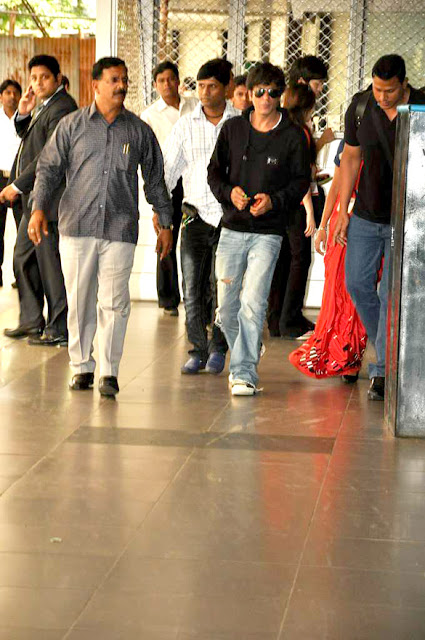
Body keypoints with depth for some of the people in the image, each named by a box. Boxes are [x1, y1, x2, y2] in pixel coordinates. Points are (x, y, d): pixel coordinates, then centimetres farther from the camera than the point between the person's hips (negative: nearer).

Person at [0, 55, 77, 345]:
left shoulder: (61, 108, -17)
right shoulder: (43, 105, 16)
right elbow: (27, 139, 23)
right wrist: (23, 114, 4)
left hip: (50, 199, -11)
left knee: (51, 263, -4)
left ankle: (59, 330, 4)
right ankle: (31, 321, 29)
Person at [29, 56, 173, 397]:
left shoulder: (139, 131, 9)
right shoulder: (72, 125, 7)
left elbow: (155, 180, 16)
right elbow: (49, 168, 6)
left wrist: (166, 223, 15)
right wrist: (39, 209, -7)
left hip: (120, 228, 0)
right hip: (77, 226, 0)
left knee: (114, 302, -5)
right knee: (79, 301, 5)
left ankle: (109, 371, 3)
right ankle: (82, 366, 18)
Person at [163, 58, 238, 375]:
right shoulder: (185, 125, 8)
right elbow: (169, 168, 6)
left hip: (230, 216, -2)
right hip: (196, 215, 2)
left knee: (222, 286, -4)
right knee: (193, 289, 0)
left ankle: (218, 349, 15)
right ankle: (198, 350, 14)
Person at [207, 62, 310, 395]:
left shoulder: (293, 136, 0)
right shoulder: (232, 129, 7)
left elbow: (301, 181, 3)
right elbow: (215, 171, 12)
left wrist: (274, 200, -14)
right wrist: (229, 192, -9)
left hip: (268, 232, -3)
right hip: (232, 229, 3)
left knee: (253, 303, -13)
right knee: (226, 307, 7)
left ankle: (245, 372, -7)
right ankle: (244, 356, 33)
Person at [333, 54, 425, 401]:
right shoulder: (360, 106, -2)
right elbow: (351, 158, 9)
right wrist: (343, 210, 7)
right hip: (365, 216, 4)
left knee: (392, 295, -5)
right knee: (357, 283, 6)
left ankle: (383, 372, 2)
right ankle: (389, 352, 26)